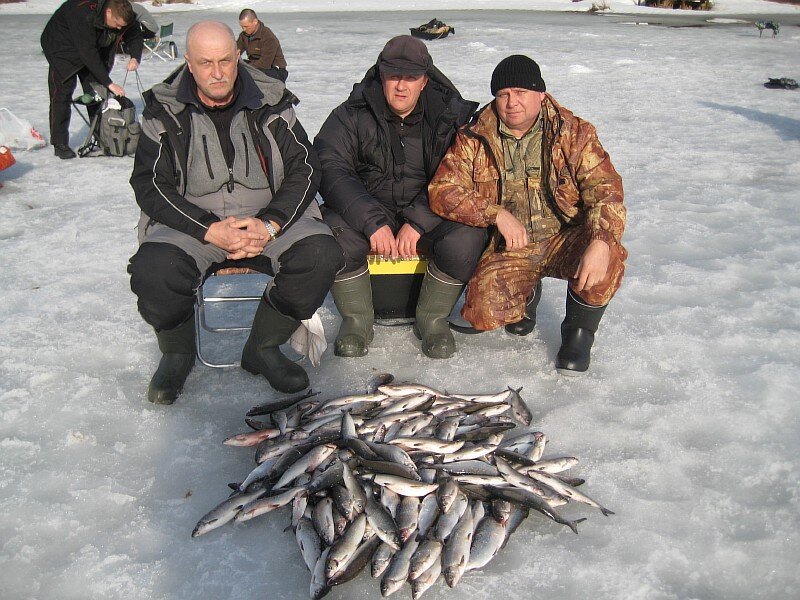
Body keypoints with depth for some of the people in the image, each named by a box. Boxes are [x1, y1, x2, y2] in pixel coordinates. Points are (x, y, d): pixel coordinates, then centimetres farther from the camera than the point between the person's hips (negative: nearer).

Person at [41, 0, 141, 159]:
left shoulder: (120, 16, -19)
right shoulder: (83, 14, -39)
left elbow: (136, 35, -2)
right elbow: (88, 53, -40)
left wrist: (135, 58, -22)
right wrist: (109, 83, -41)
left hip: (92, 47, 6)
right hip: (62, 46, -6)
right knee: (62, 93, -11)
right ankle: (60, 144, -8)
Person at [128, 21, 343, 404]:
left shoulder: (271, 103, 2)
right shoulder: (165, 111, -1)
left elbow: (305, 170, 0)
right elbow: (150, 186, -6)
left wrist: (269, 225, -17)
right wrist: (211, 231, -20)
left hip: (268, 218, 1)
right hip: (191, 222, -1)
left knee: (322, 255, -26)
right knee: (152, 270, -31)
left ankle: (263, 348, -5)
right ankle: (177, 353, 2)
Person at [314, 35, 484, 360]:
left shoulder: (451, 115, -3)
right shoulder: (352, 114, -5)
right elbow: (330, 169, -16)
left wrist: (418, 222, -24)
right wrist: (372, 222, -28)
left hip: (430, 214, 0)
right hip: (365, 209, 0)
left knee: (466, 238, -30)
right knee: (334, 234, -31)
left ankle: (433, 318, -3)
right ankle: (356, 320, -6)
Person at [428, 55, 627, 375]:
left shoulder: (574, 133, -5)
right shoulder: (473, 141, -3)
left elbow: (605, 189, -15)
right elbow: (442, 191, -11)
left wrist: (601, 242, -35)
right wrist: (497, 214, -26)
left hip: (564, 240, 0)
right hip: (508, 250, 1)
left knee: (609, 258, -32)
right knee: (484, 311, -23)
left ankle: (579, 331, -1)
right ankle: (527, 294, 17)